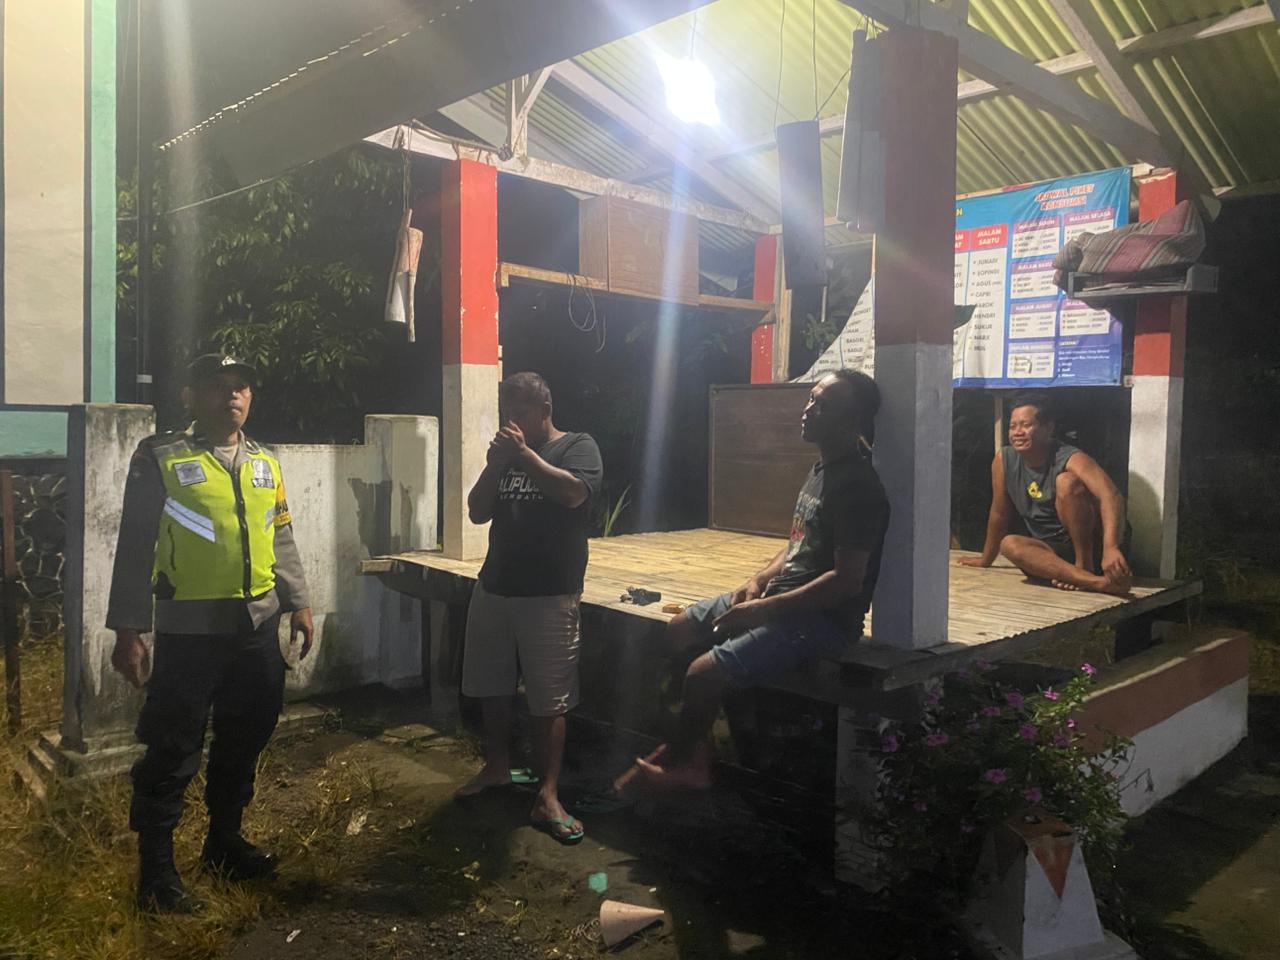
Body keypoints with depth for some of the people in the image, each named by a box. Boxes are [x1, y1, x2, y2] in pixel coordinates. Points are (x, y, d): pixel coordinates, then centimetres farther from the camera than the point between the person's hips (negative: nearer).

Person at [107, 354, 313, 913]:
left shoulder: (264, 464, 11)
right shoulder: (160, 459, -5)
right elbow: (135, 547, -6)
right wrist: (128, 630, -9)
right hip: (189, 631, -5)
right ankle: (155, 868, 18)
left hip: (257, 628, 5)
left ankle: (224, 841, 34)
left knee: (244, 741, 16)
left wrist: (297, 603, 12)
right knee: (173, 752, 2)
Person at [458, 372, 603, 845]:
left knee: (549, 699, -2)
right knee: (491, 686, 16)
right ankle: (497, 766, 35)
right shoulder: (506, 453, 13)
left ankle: (547, 798, 3)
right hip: (494, 587, 6)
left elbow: (574, 493, -23)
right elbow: (477, 512, 7)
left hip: (549, 596, -6)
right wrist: (494, 465, -8)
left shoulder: (578, 446, -3)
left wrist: (524, 453, -20)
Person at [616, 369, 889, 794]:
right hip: (780, 595, 10)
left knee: (704, 672, -20)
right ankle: (689, 750, 13)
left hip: (823, 616, -10)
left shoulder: (857, 485, -19)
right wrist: (759, 581, 4)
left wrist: (765, 609, -21)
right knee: (680, 629, 7)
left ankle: (681, 760, 9)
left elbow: (846, 580, -24)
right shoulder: (821, 468, 12)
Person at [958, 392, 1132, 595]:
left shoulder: (1071, 460, -20)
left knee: (1067, 480, -25)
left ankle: (1085, 564, -18)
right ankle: (1098, 582, -37)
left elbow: (1111, 498, -37)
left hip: (1094, 548, -5)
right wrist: (986, 559, 16)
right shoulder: (1004, 460, -4)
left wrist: (1111, 548, -53)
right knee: (1009, 544, -27)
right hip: (1054, 554, 5)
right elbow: (999, 514, 7)